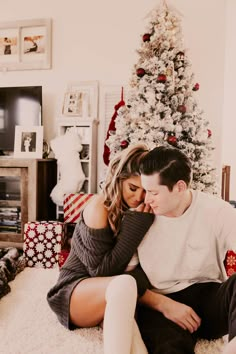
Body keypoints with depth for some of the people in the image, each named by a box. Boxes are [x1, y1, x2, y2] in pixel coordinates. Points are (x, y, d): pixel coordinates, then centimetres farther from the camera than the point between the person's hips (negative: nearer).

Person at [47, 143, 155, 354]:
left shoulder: (142, 211, -1)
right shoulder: (99, 208, -18)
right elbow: (102, 270, -19)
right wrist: (134, 227, -24)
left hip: (111, 296, 4)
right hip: (76, 292, -4)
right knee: (124, 284, -36)